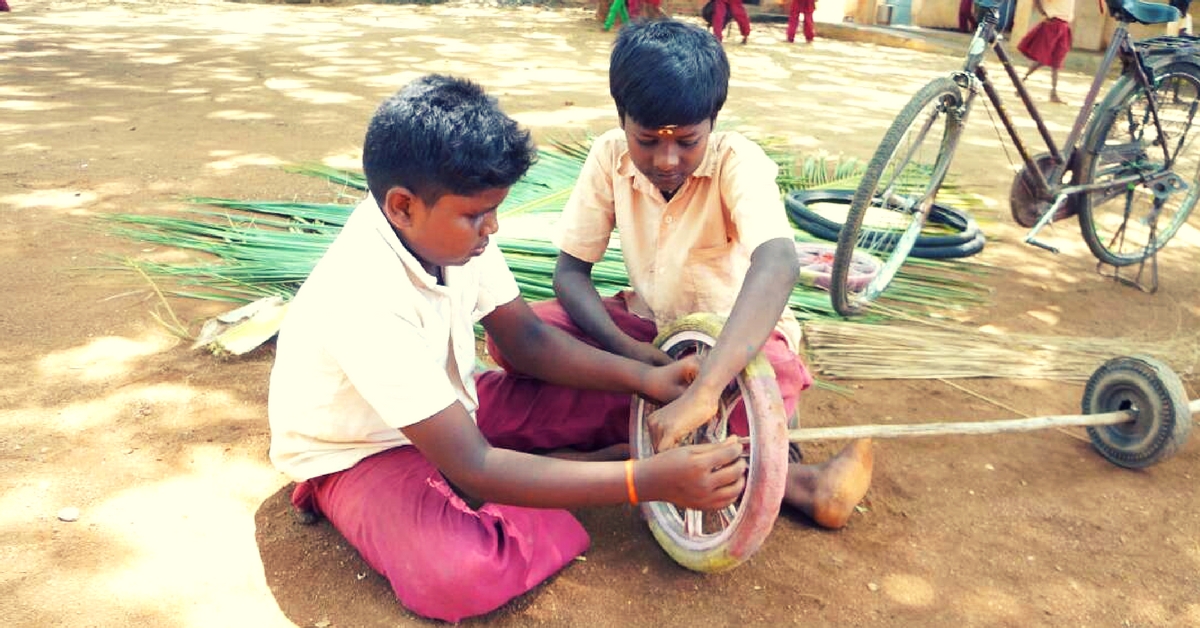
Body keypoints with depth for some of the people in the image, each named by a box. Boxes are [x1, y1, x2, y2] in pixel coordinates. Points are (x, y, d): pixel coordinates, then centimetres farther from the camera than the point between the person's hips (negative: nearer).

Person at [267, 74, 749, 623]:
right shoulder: (363, 299, -37)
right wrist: (647, 481, -41)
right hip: (361, 452, -5)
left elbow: (526, 338, -3)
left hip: (445, 409, 5)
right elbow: (473, 469, -37)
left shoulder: (448, 226, -16)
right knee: (463, 576, -34)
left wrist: (644, 378, -18)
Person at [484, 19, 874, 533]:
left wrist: (702, 392, -58)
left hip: (739, 333, -5)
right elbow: (570, 270, -10)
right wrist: (624, 347, -31)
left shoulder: (737, 161, -25)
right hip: (648, 324, 5)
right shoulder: (610, 157, -13)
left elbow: (777, 265, -44)